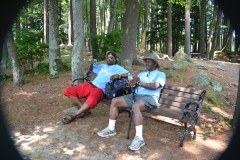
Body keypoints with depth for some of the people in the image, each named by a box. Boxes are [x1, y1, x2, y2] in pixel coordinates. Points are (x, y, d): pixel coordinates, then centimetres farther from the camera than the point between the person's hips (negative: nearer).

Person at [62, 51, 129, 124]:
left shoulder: (118, 68, 10)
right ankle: (84, 109, -3)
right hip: (89, 84, 7)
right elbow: (90, 70, 38)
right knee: (68, 91, -6)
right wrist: (91, 64, 15)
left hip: (100, 89, -7)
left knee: (91, 100, -40)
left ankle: (73, 116, -19)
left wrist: (118, 75, -22)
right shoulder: (102, 66, 27)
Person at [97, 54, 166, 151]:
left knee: (135, 106, -39)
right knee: (115, 101, -8)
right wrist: (133, 81, -10)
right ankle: (111, 129, 1)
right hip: (135, 95, 7)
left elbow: (155, 86, -11)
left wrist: (140, 83, -13)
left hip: (150, 97, -7)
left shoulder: (160, 74, 10)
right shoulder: (142, 73, 29)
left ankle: (139, 138, -35)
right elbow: (131, 83, 14)